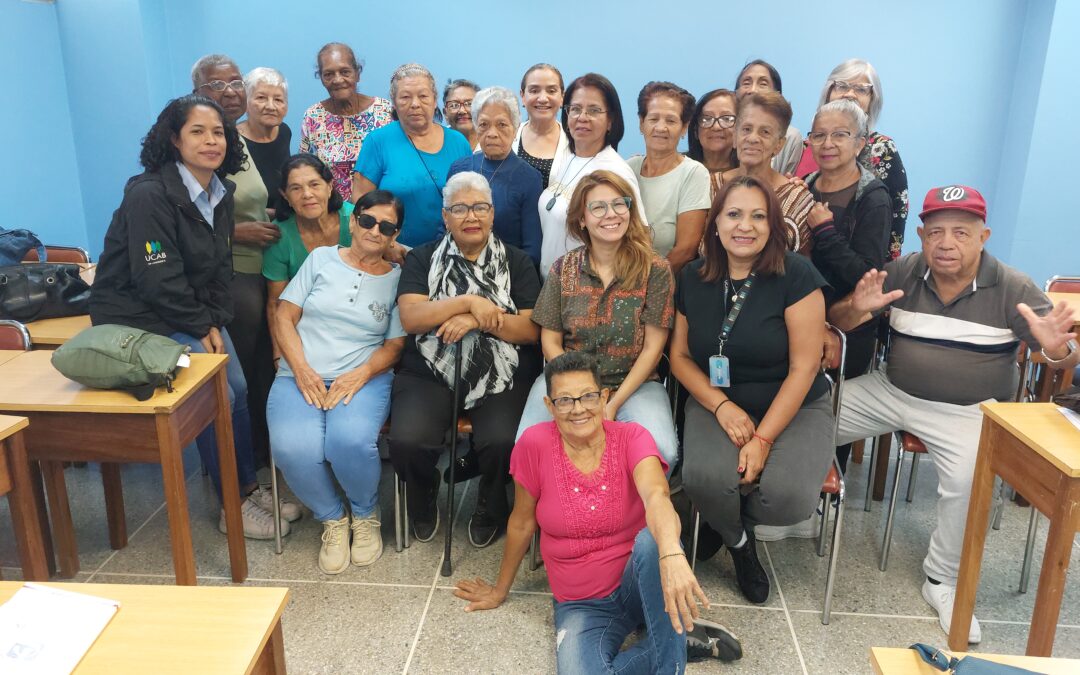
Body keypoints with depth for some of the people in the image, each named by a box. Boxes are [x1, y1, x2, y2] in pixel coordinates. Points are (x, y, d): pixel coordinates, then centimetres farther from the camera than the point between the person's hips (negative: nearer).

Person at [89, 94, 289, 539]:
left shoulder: (219, 193, 3)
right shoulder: (149, 194, -21)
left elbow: (219, 266, 7)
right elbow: (157, 278, -23)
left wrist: (215, 322, -5)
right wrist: (201, 328, -14)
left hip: (194, 314, 8)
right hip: (139, 317, -7)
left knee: (239, 389, -2)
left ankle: (249, 487, 15)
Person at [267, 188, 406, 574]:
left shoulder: (397, 279, 10)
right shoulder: (321, 259, 11)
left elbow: (394, 344, 6)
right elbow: (283, 317, 6)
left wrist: (361, 374, -13)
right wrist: (302, 370, -9)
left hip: (362, 378, -1)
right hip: (301, 375, 1)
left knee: (351, 441, -33)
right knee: (294, 450, -29)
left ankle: (365, 515, 1)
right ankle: (333, 519, 2)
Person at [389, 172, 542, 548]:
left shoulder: (516, 262, 9)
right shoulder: (422, 259, 10)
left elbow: (531, 330, 0)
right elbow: (410, 318, -6)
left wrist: (477, 321, -15)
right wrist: (471, 301, -15)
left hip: (501, 376, 0)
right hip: (430, 374, 1)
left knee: (503, 442, -28)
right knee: (407, 442, -26)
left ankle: (491, 504, 9)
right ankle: (424, 499, 12)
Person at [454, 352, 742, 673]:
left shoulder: (631, 437, -13)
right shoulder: (535, 444, -13)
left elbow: (656, 495, -34)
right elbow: (522, 523, 1)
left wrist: (671, 555, -55)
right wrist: (500, 590, 13)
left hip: (640, 585, -1)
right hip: (582, 605, 2)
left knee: (651, 539, -35)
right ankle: (683, 638, -6)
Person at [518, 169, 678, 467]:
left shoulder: (655, 269, -3)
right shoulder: (563, 269, 4)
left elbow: (652, 348, -4)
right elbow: (550, 342, 4)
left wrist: (614, 404, -13)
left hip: (634, 383, -1)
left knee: (662, 452, -29)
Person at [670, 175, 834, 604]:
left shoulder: (795, 275, -11)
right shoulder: (693, 279, 2)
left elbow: (804, 368, -12)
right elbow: (680, 355, 6)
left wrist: (762, 439, -18)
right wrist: (722, 407, -11)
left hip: (795, 408, -1)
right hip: (716, 404, 2)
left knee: (788, 496, -29)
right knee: (705, 477, -30)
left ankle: (726, 520, 10)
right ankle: (739, 542, 8)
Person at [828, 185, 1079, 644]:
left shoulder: (1012, 289, -8)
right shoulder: (901, 274, -3)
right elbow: (835, 320, -2)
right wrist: (857, 309, -27)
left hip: (967, 412, -3)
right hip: (891, 392, 3)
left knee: (967, 481, -30)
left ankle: (942, 581, -5)